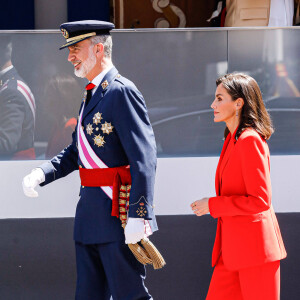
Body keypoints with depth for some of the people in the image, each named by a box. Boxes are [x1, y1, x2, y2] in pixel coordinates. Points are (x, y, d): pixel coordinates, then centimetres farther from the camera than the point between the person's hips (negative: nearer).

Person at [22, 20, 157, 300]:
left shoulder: (121, 92, -14)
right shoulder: (91, 95, 17)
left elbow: (144, 158, -21)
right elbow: (75, 152, 22)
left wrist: (138, 215, -27)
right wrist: (42, 173, 4)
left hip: (117, 211, -10)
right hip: (91, 213, 10)